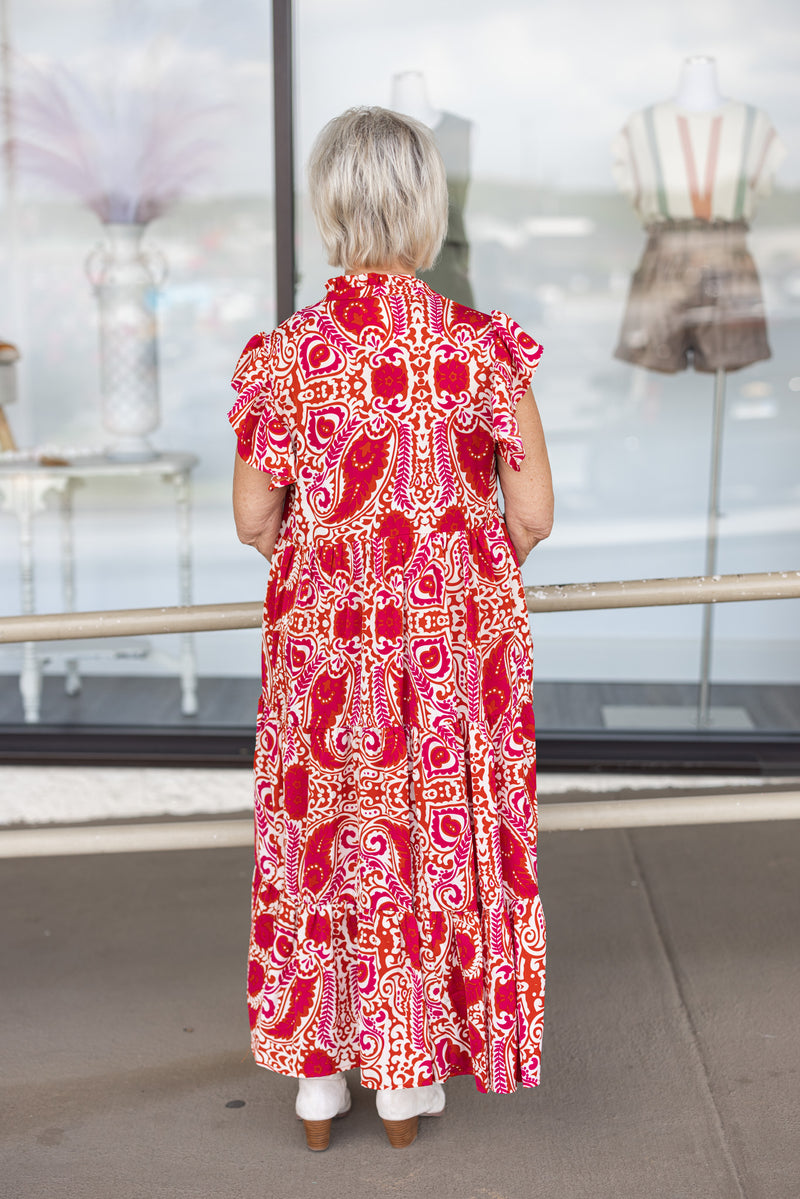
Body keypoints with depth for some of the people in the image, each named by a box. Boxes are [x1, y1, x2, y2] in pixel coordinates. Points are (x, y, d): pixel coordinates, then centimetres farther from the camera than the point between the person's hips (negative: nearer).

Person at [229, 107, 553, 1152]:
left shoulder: (282, 355, -9)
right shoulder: (483, 348, -12)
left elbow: (254, 518, -4)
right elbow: (533, 515, -9)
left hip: (325, 635, 1)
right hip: (455, 636, -1)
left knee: (323, 831, 16)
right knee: (439, 831, 14)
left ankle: (318, 1076, 28)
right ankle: (409, 1079, 28)